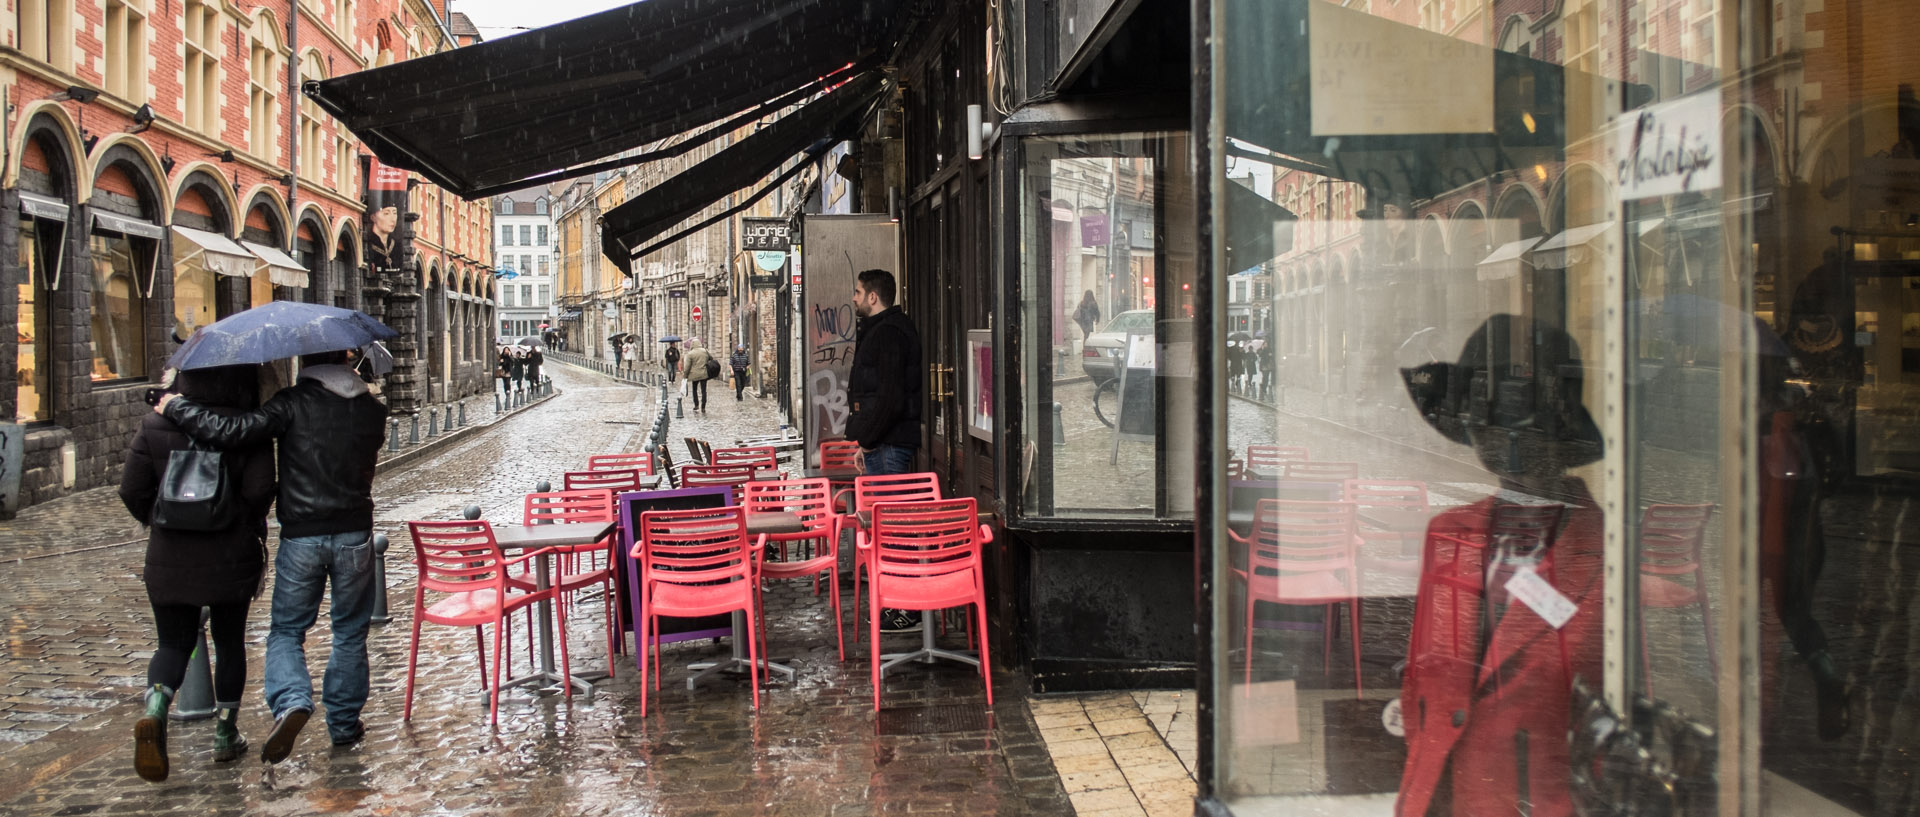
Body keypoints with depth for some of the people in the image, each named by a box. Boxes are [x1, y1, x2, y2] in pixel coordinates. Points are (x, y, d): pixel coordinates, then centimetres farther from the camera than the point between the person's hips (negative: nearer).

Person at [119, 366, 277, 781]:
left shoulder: (155, 427, -3)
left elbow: (132, 490, -3)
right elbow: (259, 491, -16)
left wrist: (160, 522, 16)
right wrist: (248, 527, 5)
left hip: (169, 560, 1)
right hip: (232, 560, -1)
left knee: (173, 644, 13)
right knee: (229, 642, 14)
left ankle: (155, 709, -15)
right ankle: (225, 734, 20)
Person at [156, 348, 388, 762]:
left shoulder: (292, 403, -9)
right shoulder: (372, 409, 4)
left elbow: (230, 432, -18)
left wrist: (176, 407, -3)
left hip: (301, 537, -2)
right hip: (354, 535, 2)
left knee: (286, 630, 10)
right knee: (349, 632, 14)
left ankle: (292, 703, -14)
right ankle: (344, 723, 19)